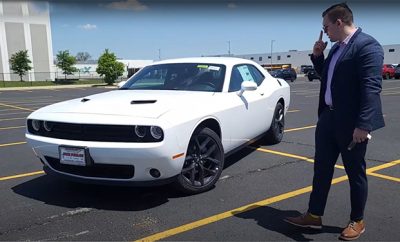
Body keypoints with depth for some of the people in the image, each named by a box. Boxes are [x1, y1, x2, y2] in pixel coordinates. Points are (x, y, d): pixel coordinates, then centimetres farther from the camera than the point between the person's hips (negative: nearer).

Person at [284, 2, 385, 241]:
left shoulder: (367, 45, -15)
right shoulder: (337, 48, 12)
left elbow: (372, 87, -22)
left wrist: (363, 125, -27)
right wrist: (317, 56, 9)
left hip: (352, 123, -8)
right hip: (328, 117, 9)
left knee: (355, 173, 8)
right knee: (322, 169, 13)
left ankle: (357, 221, 27)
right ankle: (314, 216, 26)